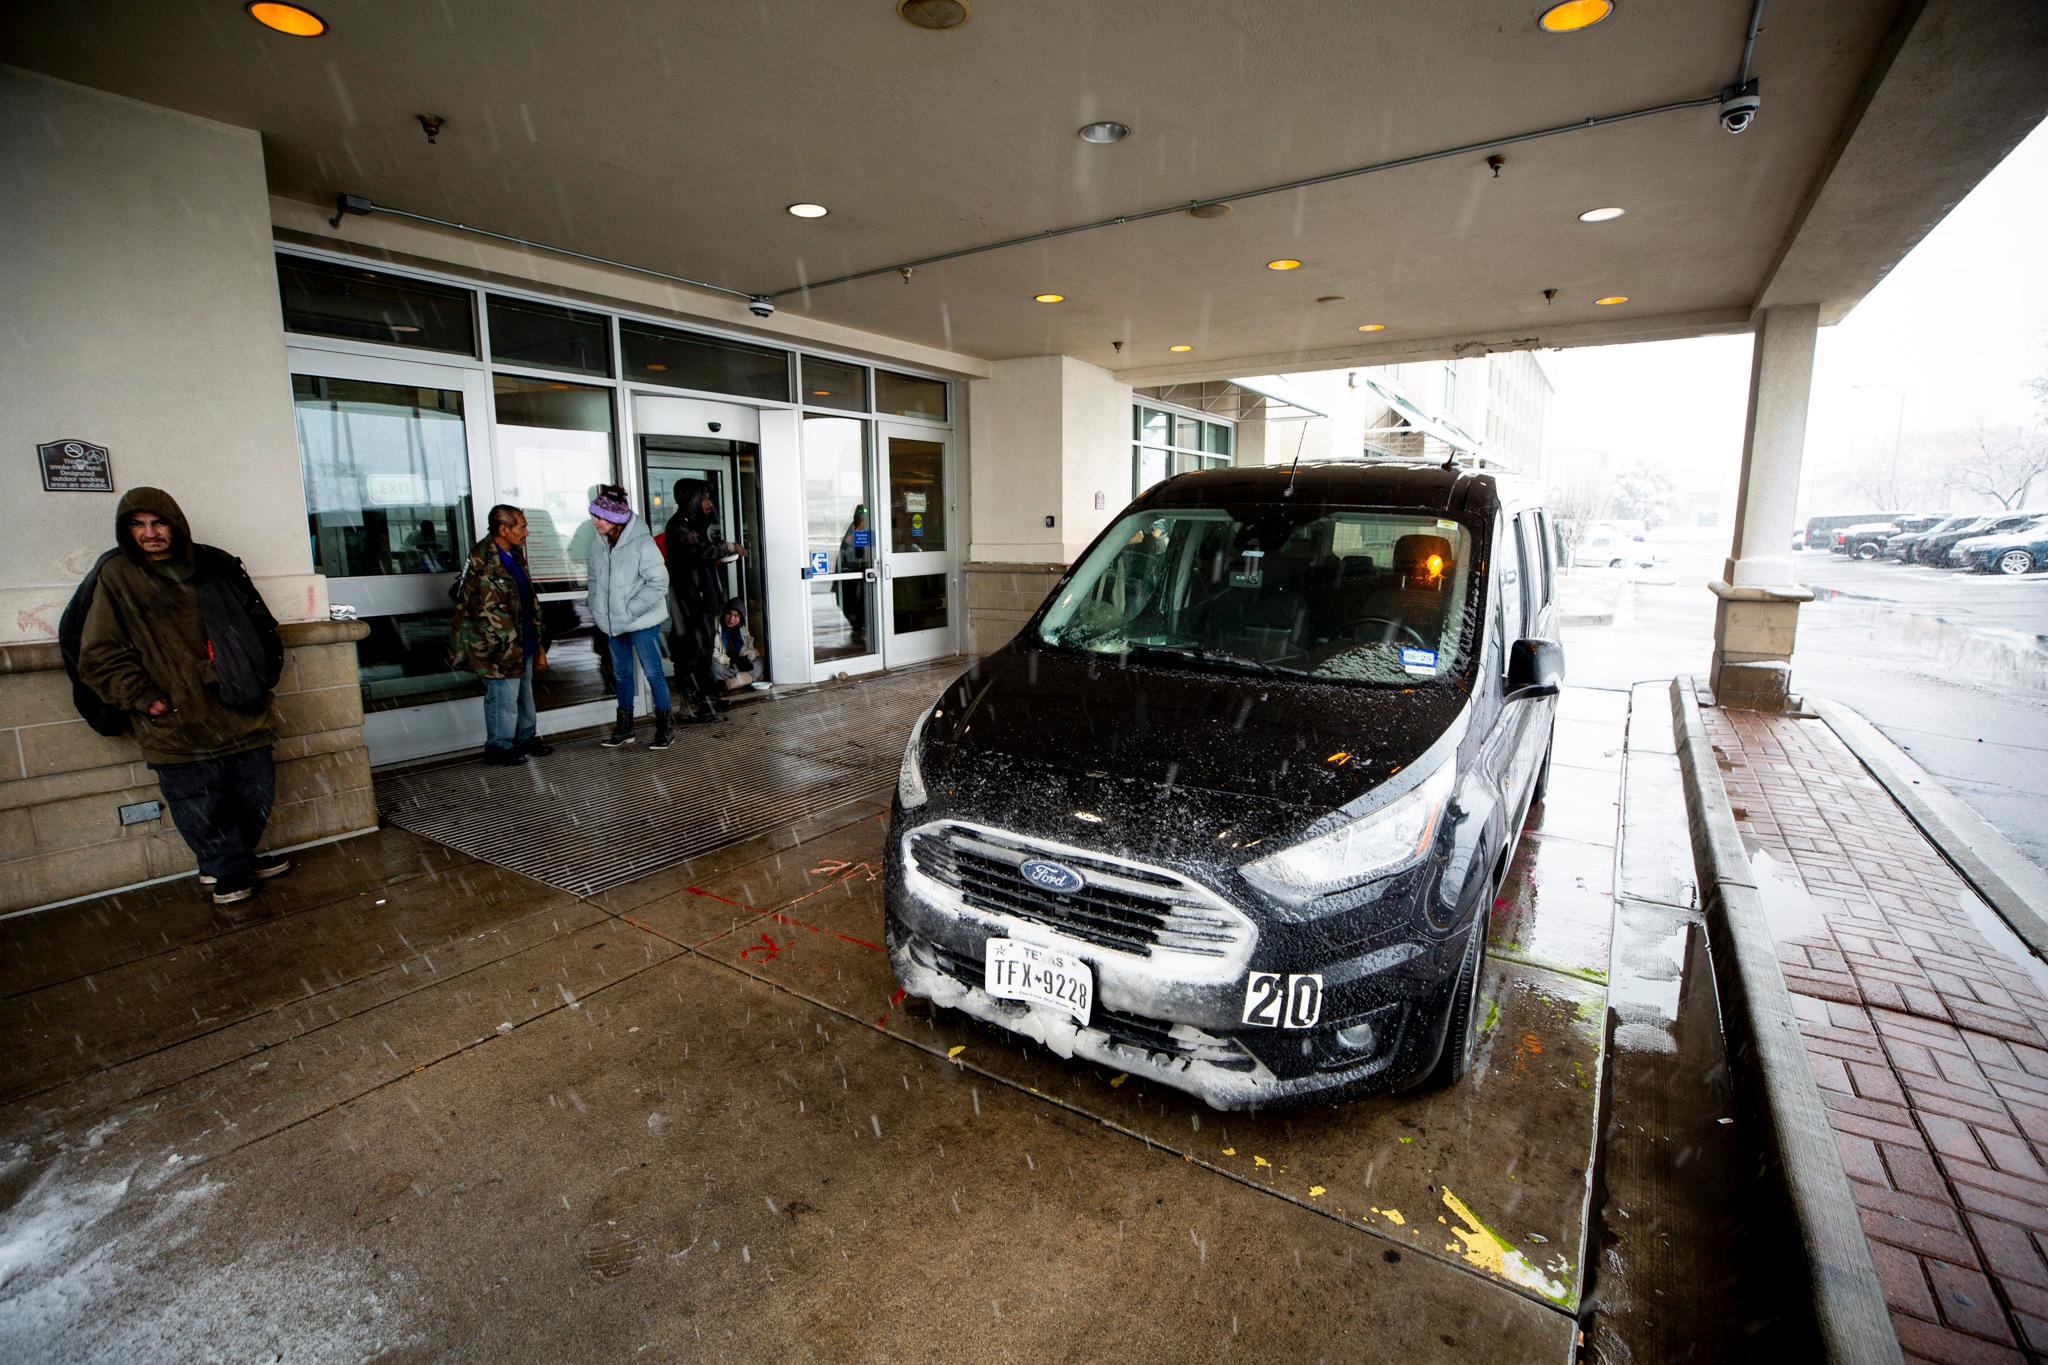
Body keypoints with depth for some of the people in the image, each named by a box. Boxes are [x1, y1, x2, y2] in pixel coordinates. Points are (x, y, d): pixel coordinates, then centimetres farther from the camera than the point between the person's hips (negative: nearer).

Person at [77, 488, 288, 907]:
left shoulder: (215, 566, 7)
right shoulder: (117, 576, 1)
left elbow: (259, 625, 15)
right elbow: (101, 655, 0)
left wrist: (258, 677, 7)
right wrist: (143, 698, -9)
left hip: (240, 714, 3)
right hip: (177, 724, -3)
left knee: (256, 797, 10)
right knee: (200, 806, 2)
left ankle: (230, 862, 32)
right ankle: (229, 870, 23)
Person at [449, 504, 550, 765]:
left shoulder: (514, 554, 10)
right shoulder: (483, 562, -19)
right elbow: (490, 611, -20)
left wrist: (537, 643, 17)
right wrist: (511, 646, -15)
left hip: (522, 642, 9)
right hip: (500, 648, -9)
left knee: (524, 694, 19)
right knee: (504, 697, 1)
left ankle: (526, 740, 33)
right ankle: (500, 750, 15)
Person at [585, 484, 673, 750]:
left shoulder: (641, 542, -18)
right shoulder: (598, 541, 1)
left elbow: (658, 581, -19)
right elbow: (595, 577, 14)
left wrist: (630, 610, -19)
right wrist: (595, 607, 4)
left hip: (642, 621, -6)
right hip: (613, 622, 7)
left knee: (652, 672, 0)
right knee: (621, 673, 16)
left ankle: (665, 727, 13)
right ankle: (624, 727, 28)